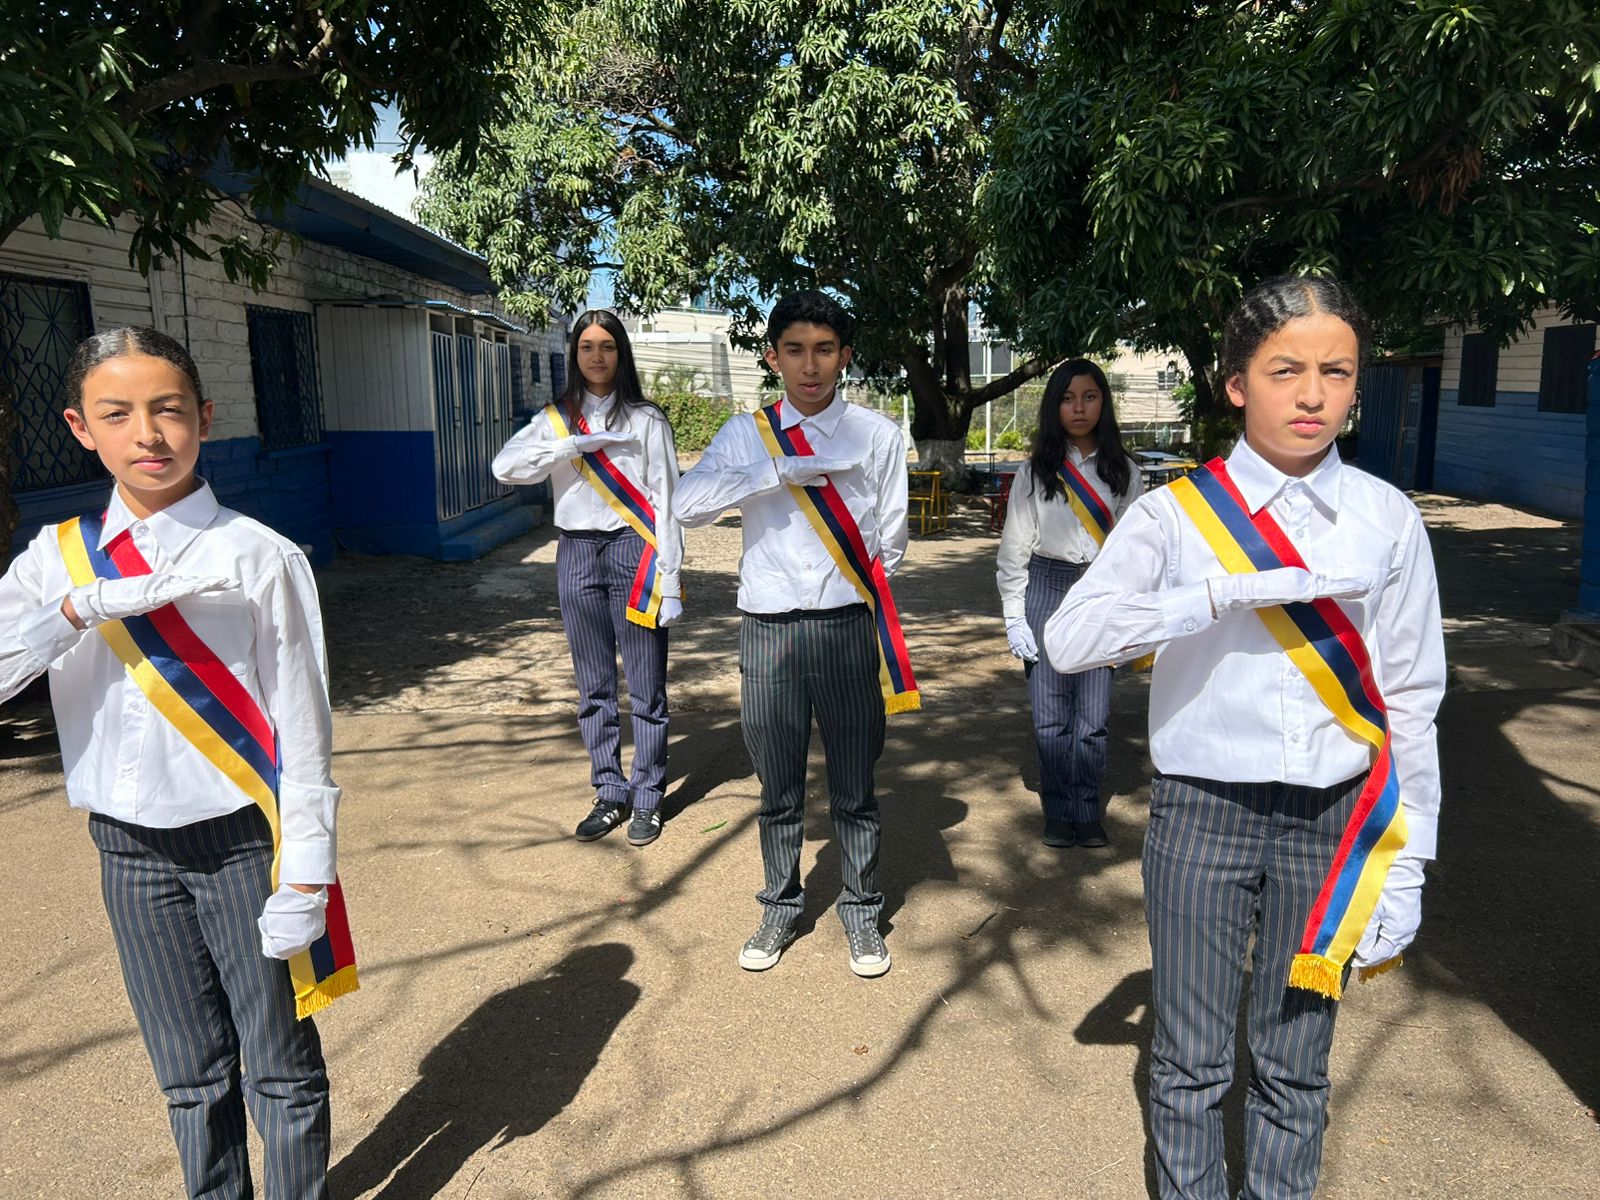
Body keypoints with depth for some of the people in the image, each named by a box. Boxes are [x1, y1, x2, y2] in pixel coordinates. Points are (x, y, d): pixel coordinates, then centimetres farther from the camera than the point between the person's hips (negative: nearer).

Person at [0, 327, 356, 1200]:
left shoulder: (262, 560, -14)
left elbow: (302, 728, -12)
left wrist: (303, 880, -12)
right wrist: (87, 605, -24)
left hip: (242, 844, -4)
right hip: (131, 854, 4)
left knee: (280, 1070, 12)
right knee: (190, 1077, 20)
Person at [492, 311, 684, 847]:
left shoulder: (646, 420, 1)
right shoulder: (555, 420, 10)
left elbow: (666, 499, -4)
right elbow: (504, 465, -6)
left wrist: (670, 578, -10)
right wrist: (575, 445, -15)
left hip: (633, 551, -3)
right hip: (577, 555, 4)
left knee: (646, 687, 2)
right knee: (594, 687, 11)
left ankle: (647, 799, 15)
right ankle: (610, 794, 23)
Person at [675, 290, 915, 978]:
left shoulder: (877, 435, 2)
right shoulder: (745, 435, 3)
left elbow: (890, 540, 9)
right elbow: (688, 505, -14)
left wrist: (859, 593, 6)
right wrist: (784, 469, -17)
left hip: (848, 629, -1)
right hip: (768, 631, 1)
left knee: (854, 788, 11)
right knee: (779, 791, 14)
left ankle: (861, 913, 31)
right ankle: (781, 909, 35)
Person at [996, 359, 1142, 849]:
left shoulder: (1123, 472, 6)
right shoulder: (1035, 472, 3)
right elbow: (1013, 550, 3)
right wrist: (1014, 618, -2)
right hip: (1047, 590, 0)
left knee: (1093, 716, 1)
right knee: (1051, 716, 3)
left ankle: (1087, 811, 17)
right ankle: (1058, 813, 17)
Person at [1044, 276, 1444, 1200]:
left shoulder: (1387, 520, 1)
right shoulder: (1177, 512, -5)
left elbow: (1410, 701, 3)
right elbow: (1070, 637, -19)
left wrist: (1407, 866, 2)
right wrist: (1231, 593, -26)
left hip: (1335, 821, 2)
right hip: (1204, 812, -1)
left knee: (1296, 1065, 15)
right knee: (1193, 1063, 11)